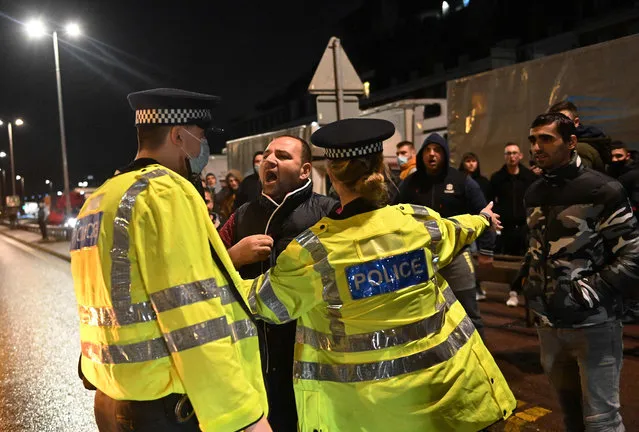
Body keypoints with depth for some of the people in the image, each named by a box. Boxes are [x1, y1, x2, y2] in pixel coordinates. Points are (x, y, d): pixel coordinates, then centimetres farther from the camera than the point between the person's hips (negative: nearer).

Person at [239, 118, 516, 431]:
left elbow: (263, 301, -4)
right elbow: (457, 232, 16)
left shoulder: (312, 250, -18)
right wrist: (483, 218, 40)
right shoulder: (420, 222, -8)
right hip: (440, 373, 3)